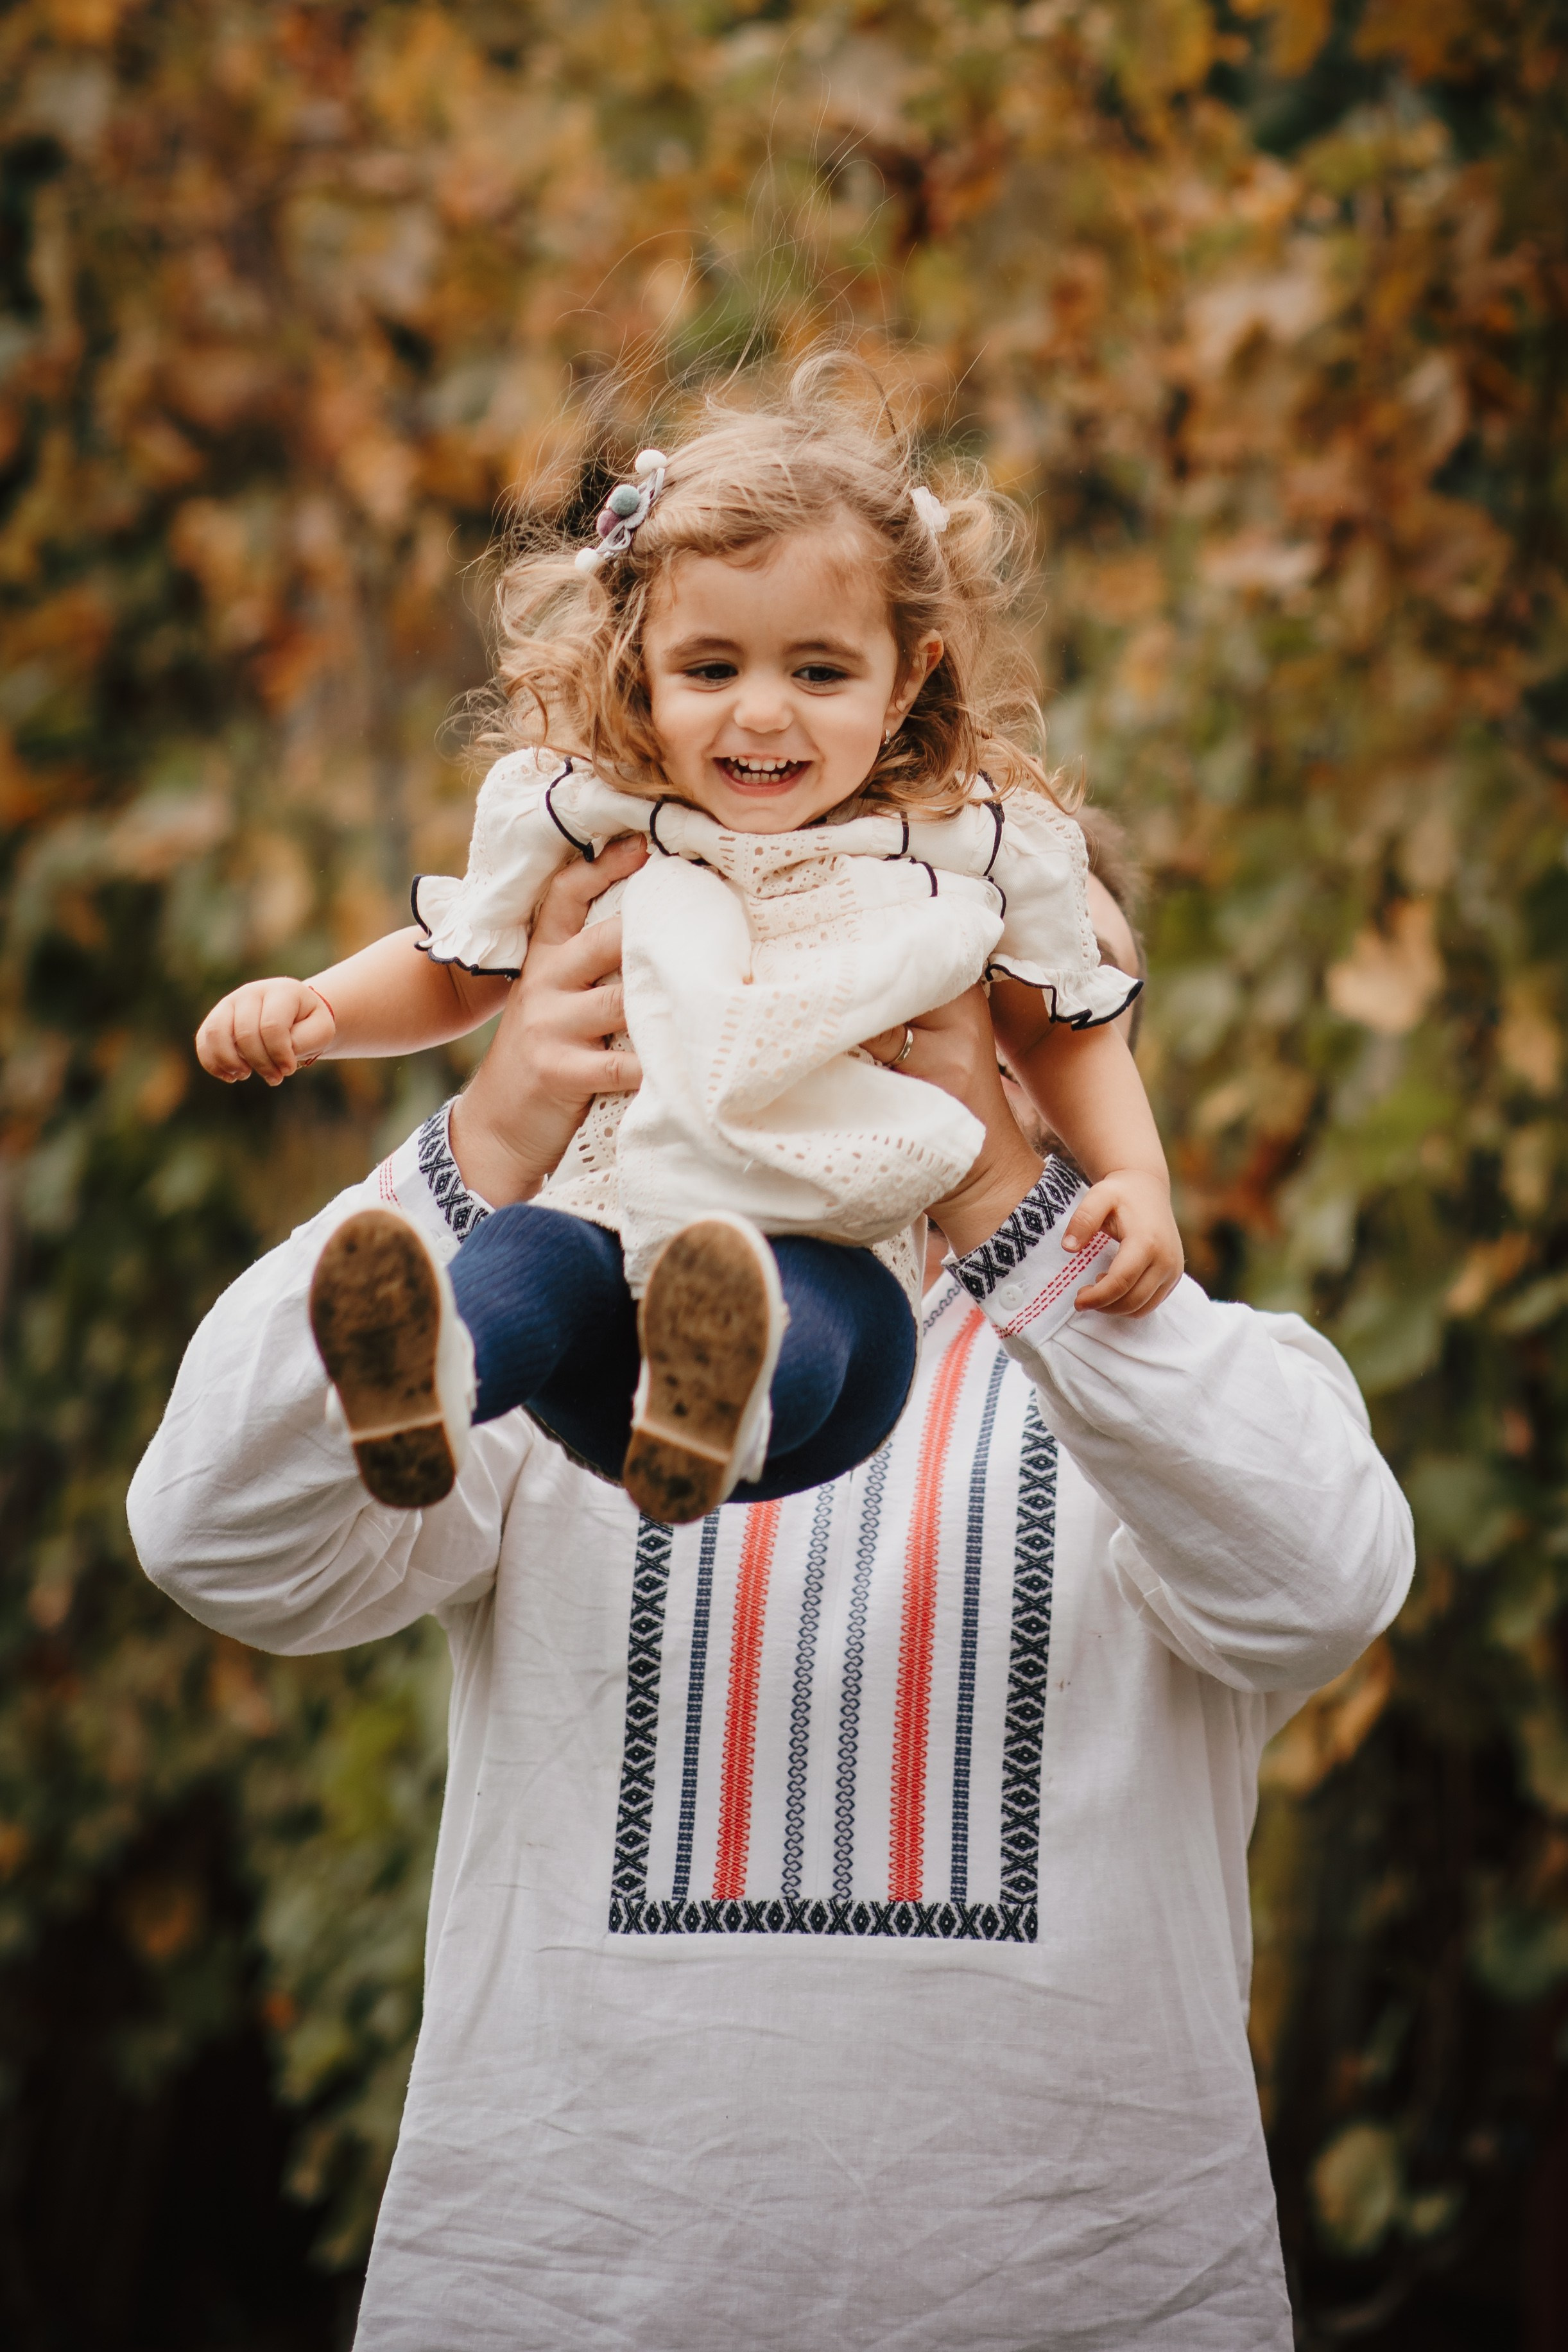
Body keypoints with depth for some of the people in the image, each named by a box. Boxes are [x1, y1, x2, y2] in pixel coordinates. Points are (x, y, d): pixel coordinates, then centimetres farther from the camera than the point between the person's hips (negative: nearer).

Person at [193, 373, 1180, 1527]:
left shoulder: (977, 847, 4)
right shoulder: (584, 821, 6)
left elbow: (1065, 1031, 21)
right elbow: (451, 968, 25)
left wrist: (1138, 1181, 2)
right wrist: (309, 1006, 6)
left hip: (832, 1255, -1)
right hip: (611, 1223, 1)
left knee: (835, 1303, -38)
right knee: (530, 1250, -34)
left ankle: (725, 1404, -69)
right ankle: (427, 1383, -65)